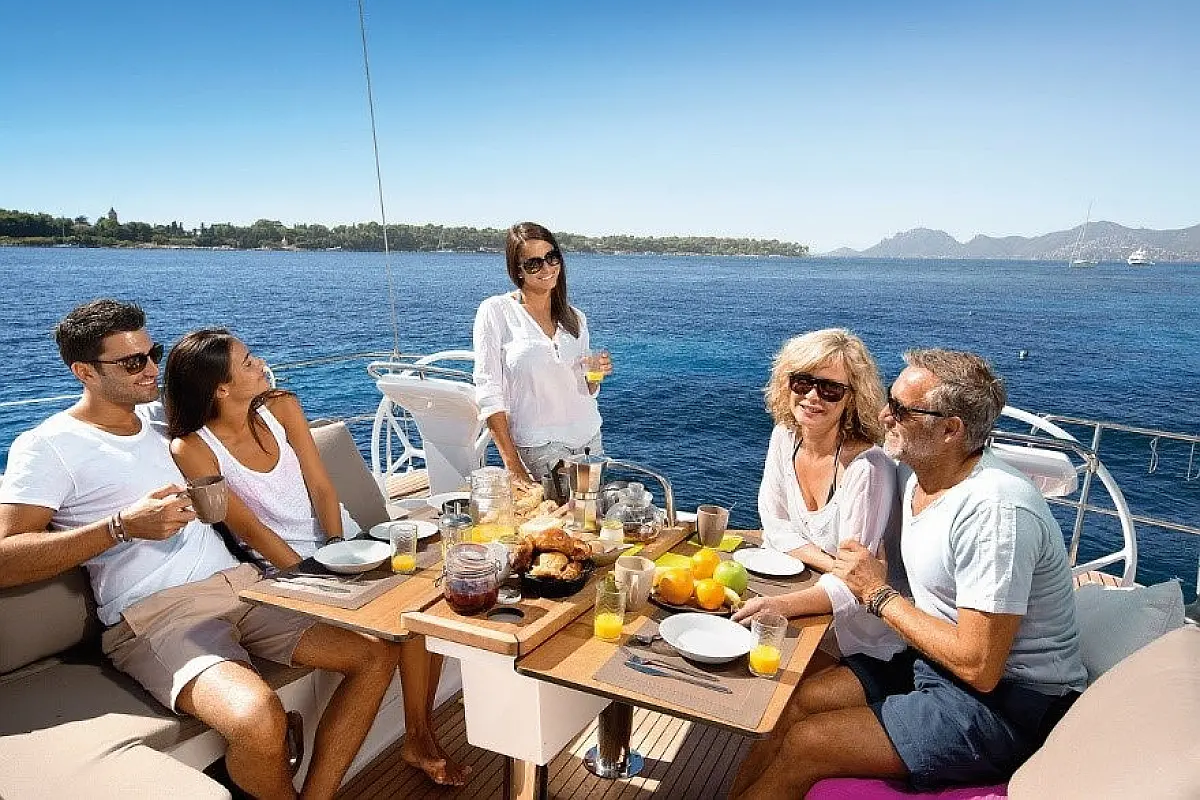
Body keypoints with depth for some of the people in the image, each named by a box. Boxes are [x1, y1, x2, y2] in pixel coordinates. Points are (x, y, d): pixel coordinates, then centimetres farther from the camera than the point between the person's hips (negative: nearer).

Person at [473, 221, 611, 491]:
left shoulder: (576, 318, 9)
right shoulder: (495, 311, -7)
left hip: (589, 439, 6)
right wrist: (513, 466, -17)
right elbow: (488, 391, -11)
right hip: (538, 447, -5)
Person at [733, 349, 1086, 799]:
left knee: (804, 744, -14)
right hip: (934, 662, 8)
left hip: (1005, 702, -8)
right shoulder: (921, 479, 1)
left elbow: (979, 669, -26)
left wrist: (878, 594, -16)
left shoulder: (995, 509, -27)